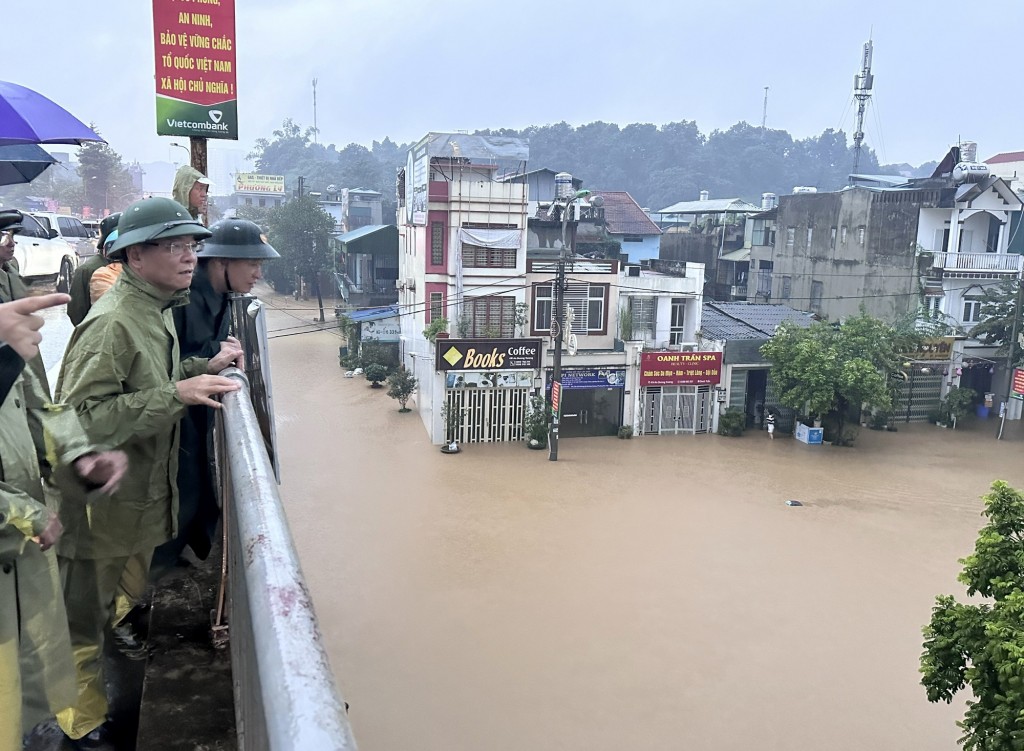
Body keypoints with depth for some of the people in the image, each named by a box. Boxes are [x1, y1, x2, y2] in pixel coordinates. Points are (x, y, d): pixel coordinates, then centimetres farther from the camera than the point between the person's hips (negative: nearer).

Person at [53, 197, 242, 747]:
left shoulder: (154, 311, 7)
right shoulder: (113, 322, -24)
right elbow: (82, 417, -29)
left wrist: (204, 368, 4)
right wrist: (176, 394, -32)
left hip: (143, 496, 10)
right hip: (102, 505, -10)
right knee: (85, 616, 8)